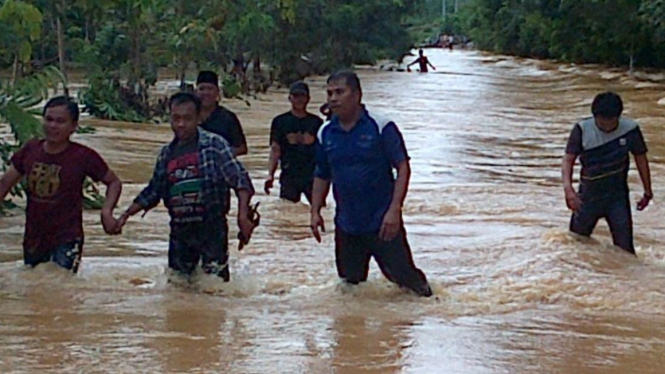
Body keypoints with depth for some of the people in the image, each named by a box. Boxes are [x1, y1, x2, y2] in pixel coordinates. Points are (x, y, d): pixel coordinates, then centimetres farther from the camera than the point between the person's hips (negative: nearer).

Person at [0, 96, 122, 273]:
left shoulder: (83, 157, -10)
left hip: (66, 240, -5)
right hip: (33, 239, 5)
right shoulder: (30, 150, 0)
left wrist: (107, 212, -13)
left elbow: (114, 182, 3)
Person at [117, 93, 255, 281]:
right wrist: (127, 214, 13)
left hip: (211, 228, -6)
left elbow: (240, 180, -12)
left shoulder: (214, 144, -5)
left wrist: (243, 215, -25)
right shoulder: (167, 153, 12)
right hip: (180, 230, 6)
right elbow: (153, 191, 21)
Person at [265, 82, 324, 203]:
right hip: (289, 176, -1)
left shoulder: (316, 122, 9)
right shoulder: (280, 121, 6)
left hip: (312, 175, 1)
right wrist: (270, 174, -8)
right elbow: (275, 150, 3)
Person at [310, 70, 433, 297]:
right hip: (346, 226, 5)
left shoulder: (381, 127, -9)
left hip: (382, 224, -5)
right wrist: (315, 212, 6)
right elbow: (322, 176, 17)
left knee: (404, 277, -3)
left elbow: (403, 168, -10)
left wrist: (394, 210, -18)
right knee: (350, 283, 13)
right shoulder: (325, 134, 5)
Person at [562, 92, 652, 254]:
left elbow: (641, 159, 2)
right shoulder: (582, 130, -15)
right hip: (588, 196, 1)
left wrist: (647, 191, 9)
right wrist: (568, 189, -34)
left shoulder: (630, 129, -12)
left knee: (624, 247, -6)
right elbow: (568, 160, -17)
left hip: (618, 197, -1)